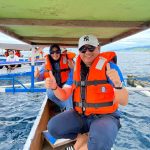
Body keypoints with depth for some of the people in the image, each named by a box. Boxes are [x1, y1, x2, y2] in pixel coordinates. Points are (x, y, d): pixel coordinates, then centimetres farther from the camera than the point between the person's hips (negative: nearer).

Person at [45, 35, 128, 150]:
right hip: (79, 115, 5)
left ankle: (84, 136, -2)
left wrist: (118, 83, -38)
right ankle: (83, 136, 5)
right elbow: (64, 96, 4)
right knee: (53, 127, -12)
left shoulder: (109, 67, -12)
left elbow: (124, 102, -17)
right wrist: (54, 87, -18)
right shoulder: (76, 70, 5)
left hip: (104, 116, -5)